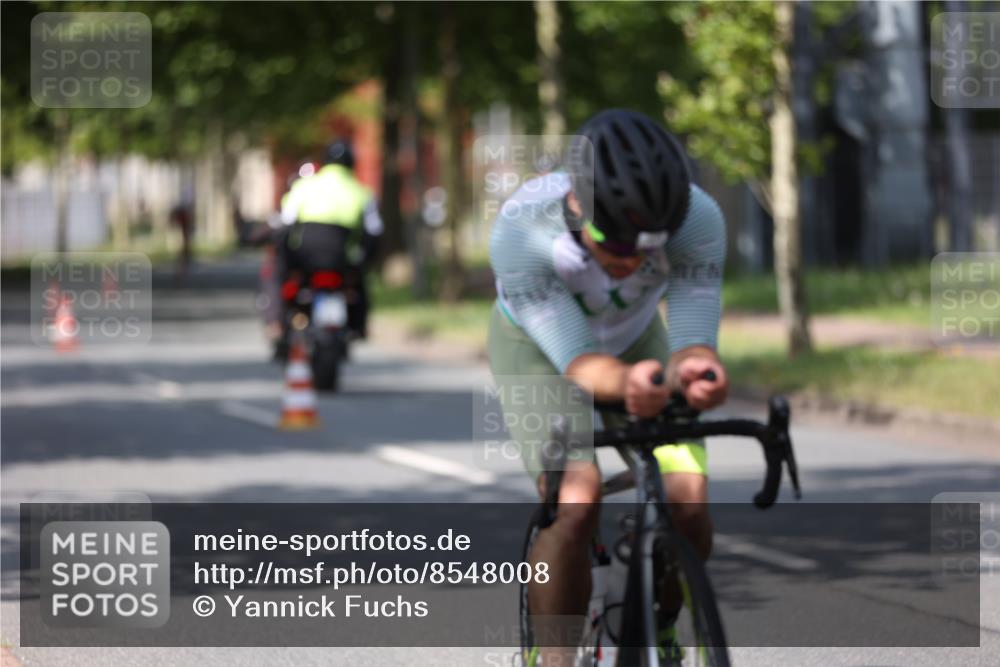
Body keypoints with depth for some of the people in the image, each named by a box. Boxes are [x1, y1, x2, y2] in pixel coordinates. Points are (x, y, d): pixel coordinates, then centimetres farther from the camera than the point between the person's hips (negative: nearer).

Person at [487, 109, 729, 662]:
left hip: (636, 339, 2)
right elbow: (578, 361, -40)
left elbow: (692, 341, -36)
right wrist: (625, 384, -63)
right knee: (576, 505, -27)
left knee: (689, 505, -16)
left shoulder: (697, 220, -34)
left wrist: (696, 372, -61)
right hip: (538, 345, -2)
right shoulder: (521, 228, -39)